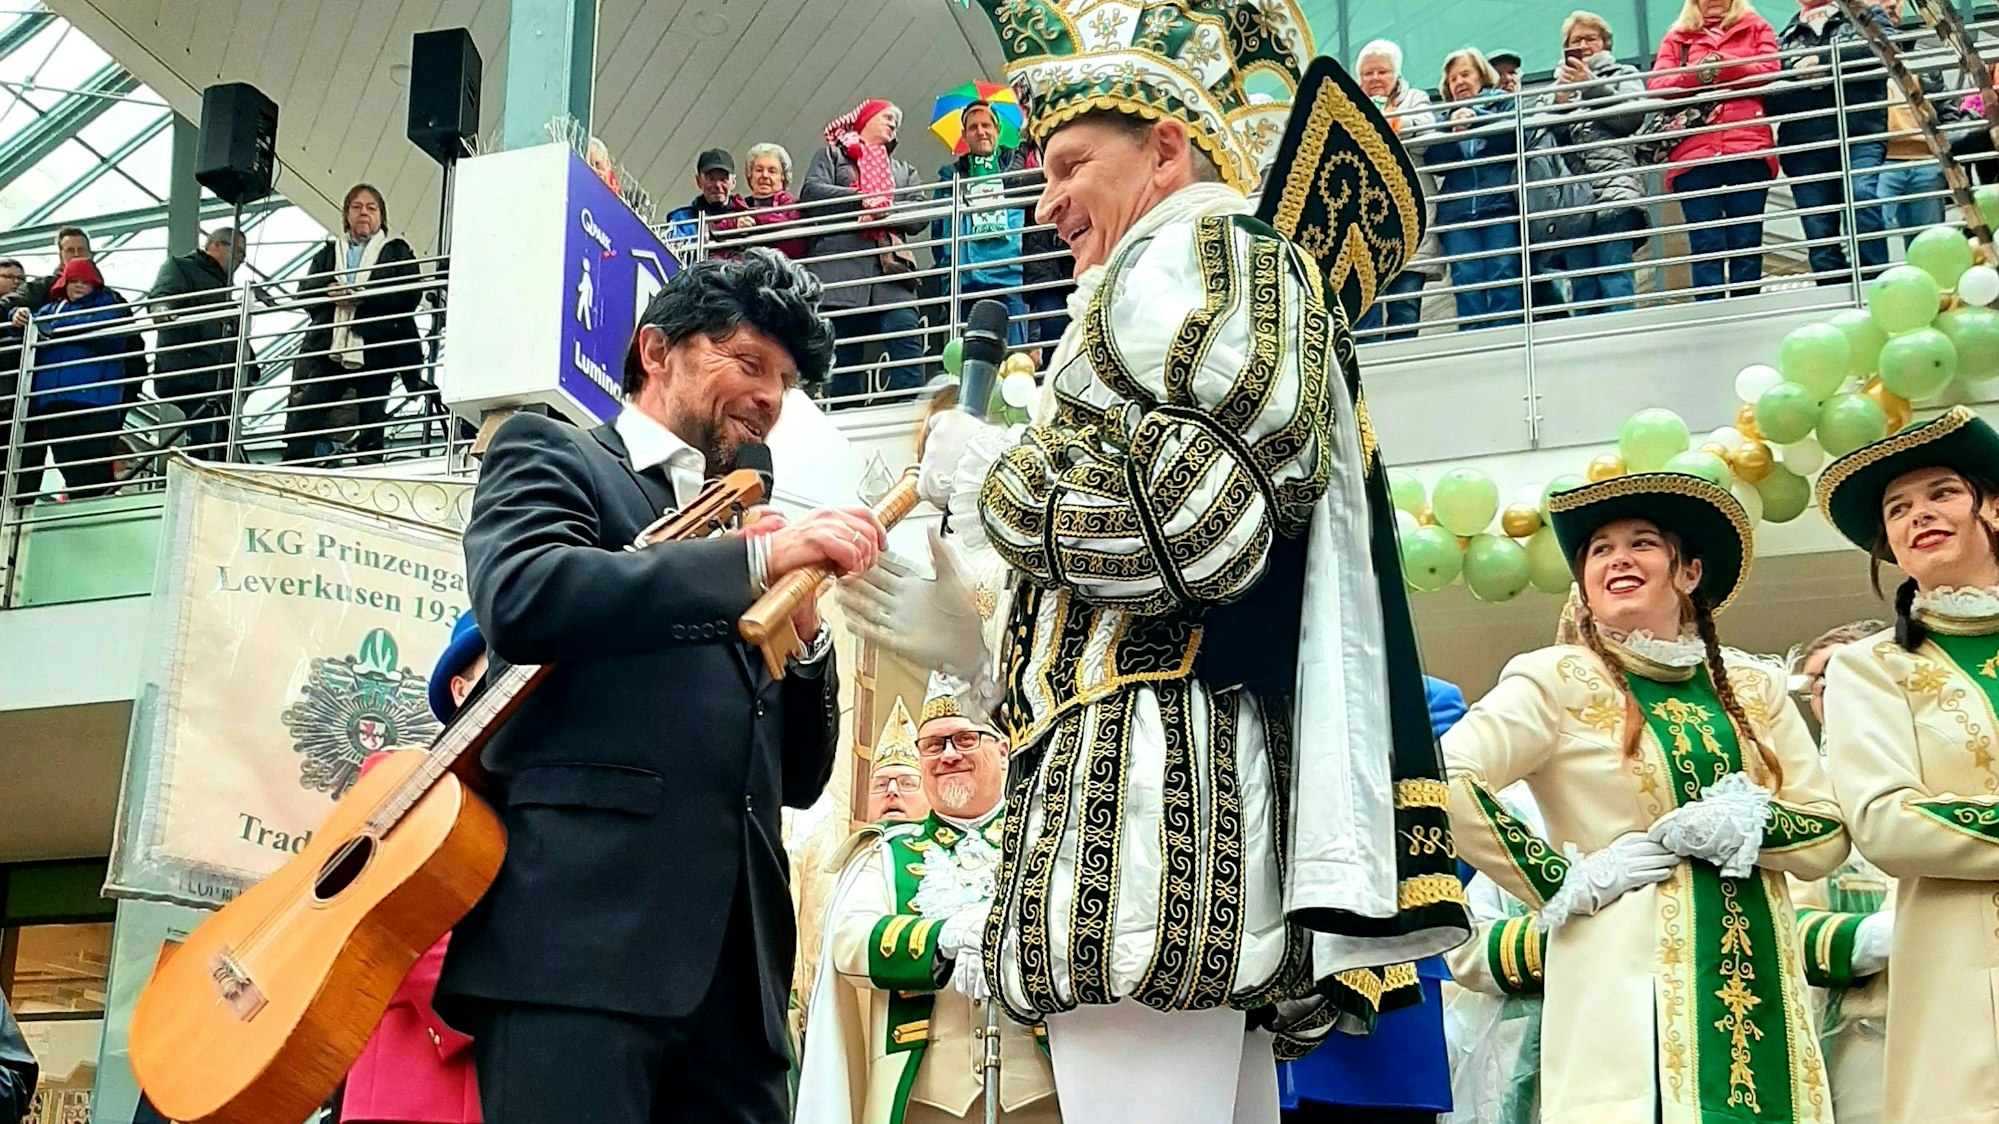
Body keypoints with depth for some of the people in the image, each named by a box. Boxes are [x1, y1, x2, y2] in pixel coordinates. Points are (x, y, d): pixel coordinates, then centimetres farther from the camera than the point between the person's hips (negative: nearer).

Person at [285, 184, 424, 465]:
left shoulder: (398, 252, 14)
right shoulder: (328, 254, 24)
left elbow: (408, 297, -3)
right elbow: (304, 291, 11)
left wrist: (362, 295, -14)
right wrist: (328, 292, -11)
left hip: (375, 350, -2)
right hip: (327, 349, 2)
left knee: (371, 429, 0)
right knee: (302, 415, -9)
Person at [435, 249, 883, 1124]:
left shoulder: (742, 526, 27)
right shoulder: (549, 455, 12)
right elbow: (518, 597, -12)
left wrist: (808, 628, 5)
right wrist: (761, 558, -12)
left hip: (737, 964, 6)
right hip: (582, 924, -6)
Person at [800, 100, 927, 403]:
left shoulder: (903, 171, 30)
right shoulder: (832, 155, 21)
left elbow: (919, 217, 12)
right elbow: (812, 192, 1)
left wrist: (882, 213, -7)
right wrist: (863, 200, -8)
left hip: (890, 266, 2)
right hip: (841, 268, -2)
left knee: (905, 338, -18)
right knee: (843, 352, -8)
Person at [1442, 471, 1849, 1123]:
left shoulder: (1753, 687, 12)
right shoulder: (1558, 679, -3)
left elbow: (1829, 838, 10)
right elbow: (1445, 788, -15)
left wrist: (1749, 823, -10)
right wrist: (1565, 882, -12)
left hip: (1763, 986, 5)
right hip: (1630, 986, -4)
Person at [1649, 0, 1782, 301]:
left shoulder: (1756, 28, 20)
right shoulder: (1676, 38, 20)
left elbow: (1770, 70, 4)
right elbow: (1655, 86, 7)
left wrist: (1722, 66, -5)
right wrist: (1695, 75, -9)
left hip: (1748, 148, 0)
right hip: (1694, 153, 0)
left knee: (1746, 242, -3)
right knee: (1706, 245, -6)